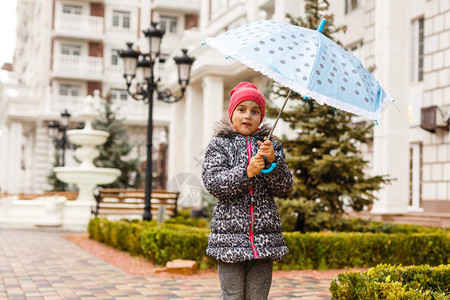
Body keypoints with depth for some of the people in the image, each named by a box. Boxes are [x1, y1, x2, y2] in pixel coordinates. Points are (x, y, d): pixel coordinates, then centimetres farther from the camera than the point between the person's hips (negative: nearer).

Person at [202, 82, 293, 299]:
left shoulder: (272, 147, 12)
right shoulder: (219, 145, 6)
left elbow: (284, 188, 3)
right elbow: (213, 183, -7)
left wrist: (273, 160, -14)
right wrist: (247, 172, -19)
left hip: (264, 236, 2)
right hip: (230, 233, -2)